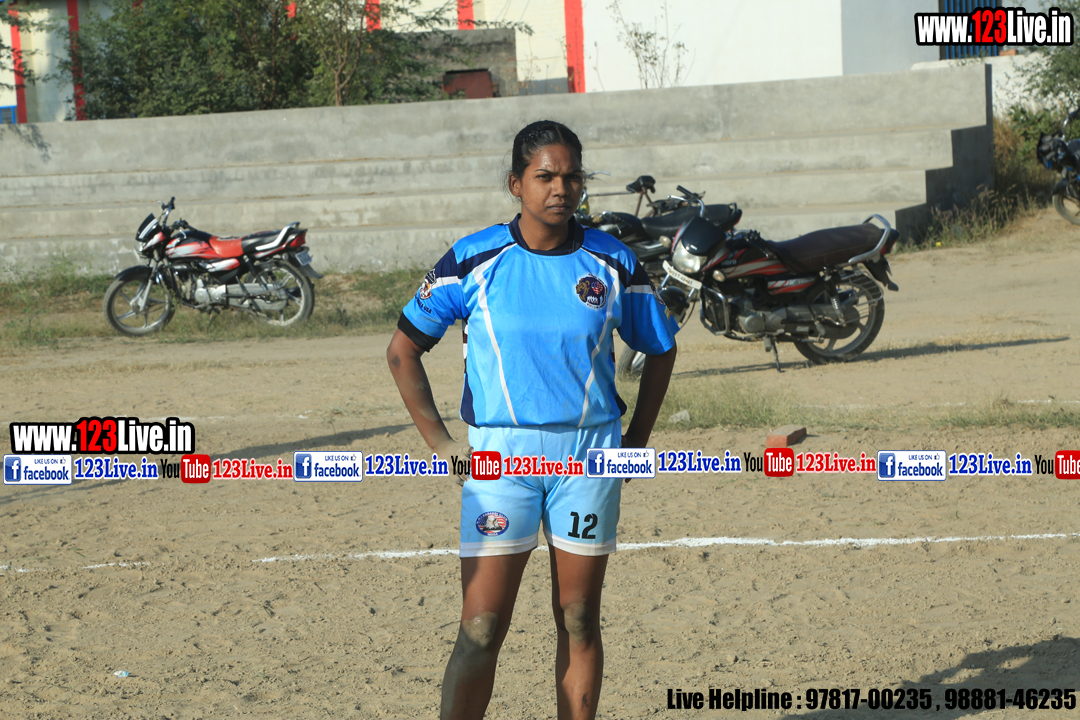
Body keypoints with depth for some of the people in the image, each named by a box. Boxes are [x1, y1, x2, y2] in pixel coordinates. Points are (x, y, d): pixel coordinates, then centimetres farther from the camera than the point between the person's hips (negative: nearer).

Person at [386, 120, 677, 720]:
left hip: (590, 453, 2)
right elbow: (403, 350, 3)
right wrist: (440, 443, -3)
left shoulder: (613, 262, 1)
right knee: (482, 630, -5)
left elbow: (660, 349, 15)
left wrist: (637, 440, 8)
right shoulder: (474, 260, -4)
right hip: (499, 453, -2)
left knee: (580, 621, 9)